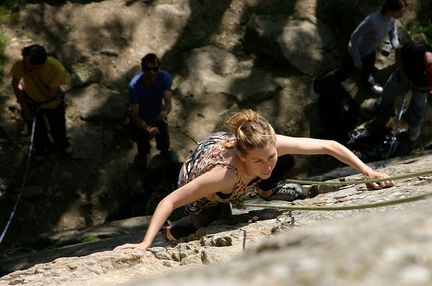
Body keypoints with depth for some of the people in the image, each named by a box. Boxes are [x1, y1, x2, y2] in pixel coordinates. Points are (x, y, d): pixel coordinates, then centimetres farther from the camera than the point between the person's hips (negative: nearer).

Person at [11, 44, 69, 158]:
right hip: (30, 101, 1)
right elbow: (15, 84, -15)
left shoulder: (56, 69, -41)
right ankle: (41, 146, 61)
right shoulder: (20, 65, -36)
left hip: (52, 102, -1)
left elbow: (48, 94, -32)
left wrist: (34, 77, -44)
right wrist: (24, 107, -9)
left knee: (57, 125, 27)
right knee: (35, 128, 26)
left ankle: (61, 143, 63)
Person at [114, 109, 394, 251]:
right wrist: (146, 243, -51)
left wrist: (368, 171, -33)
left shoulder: (271, 145, -38)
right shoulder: (224, 174, -48)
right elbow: (169, 202, -45)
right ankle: (172, 232, 19)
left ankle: (266, 192, 23)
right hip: (196, 178, -4)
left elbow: (329, 146, -30)